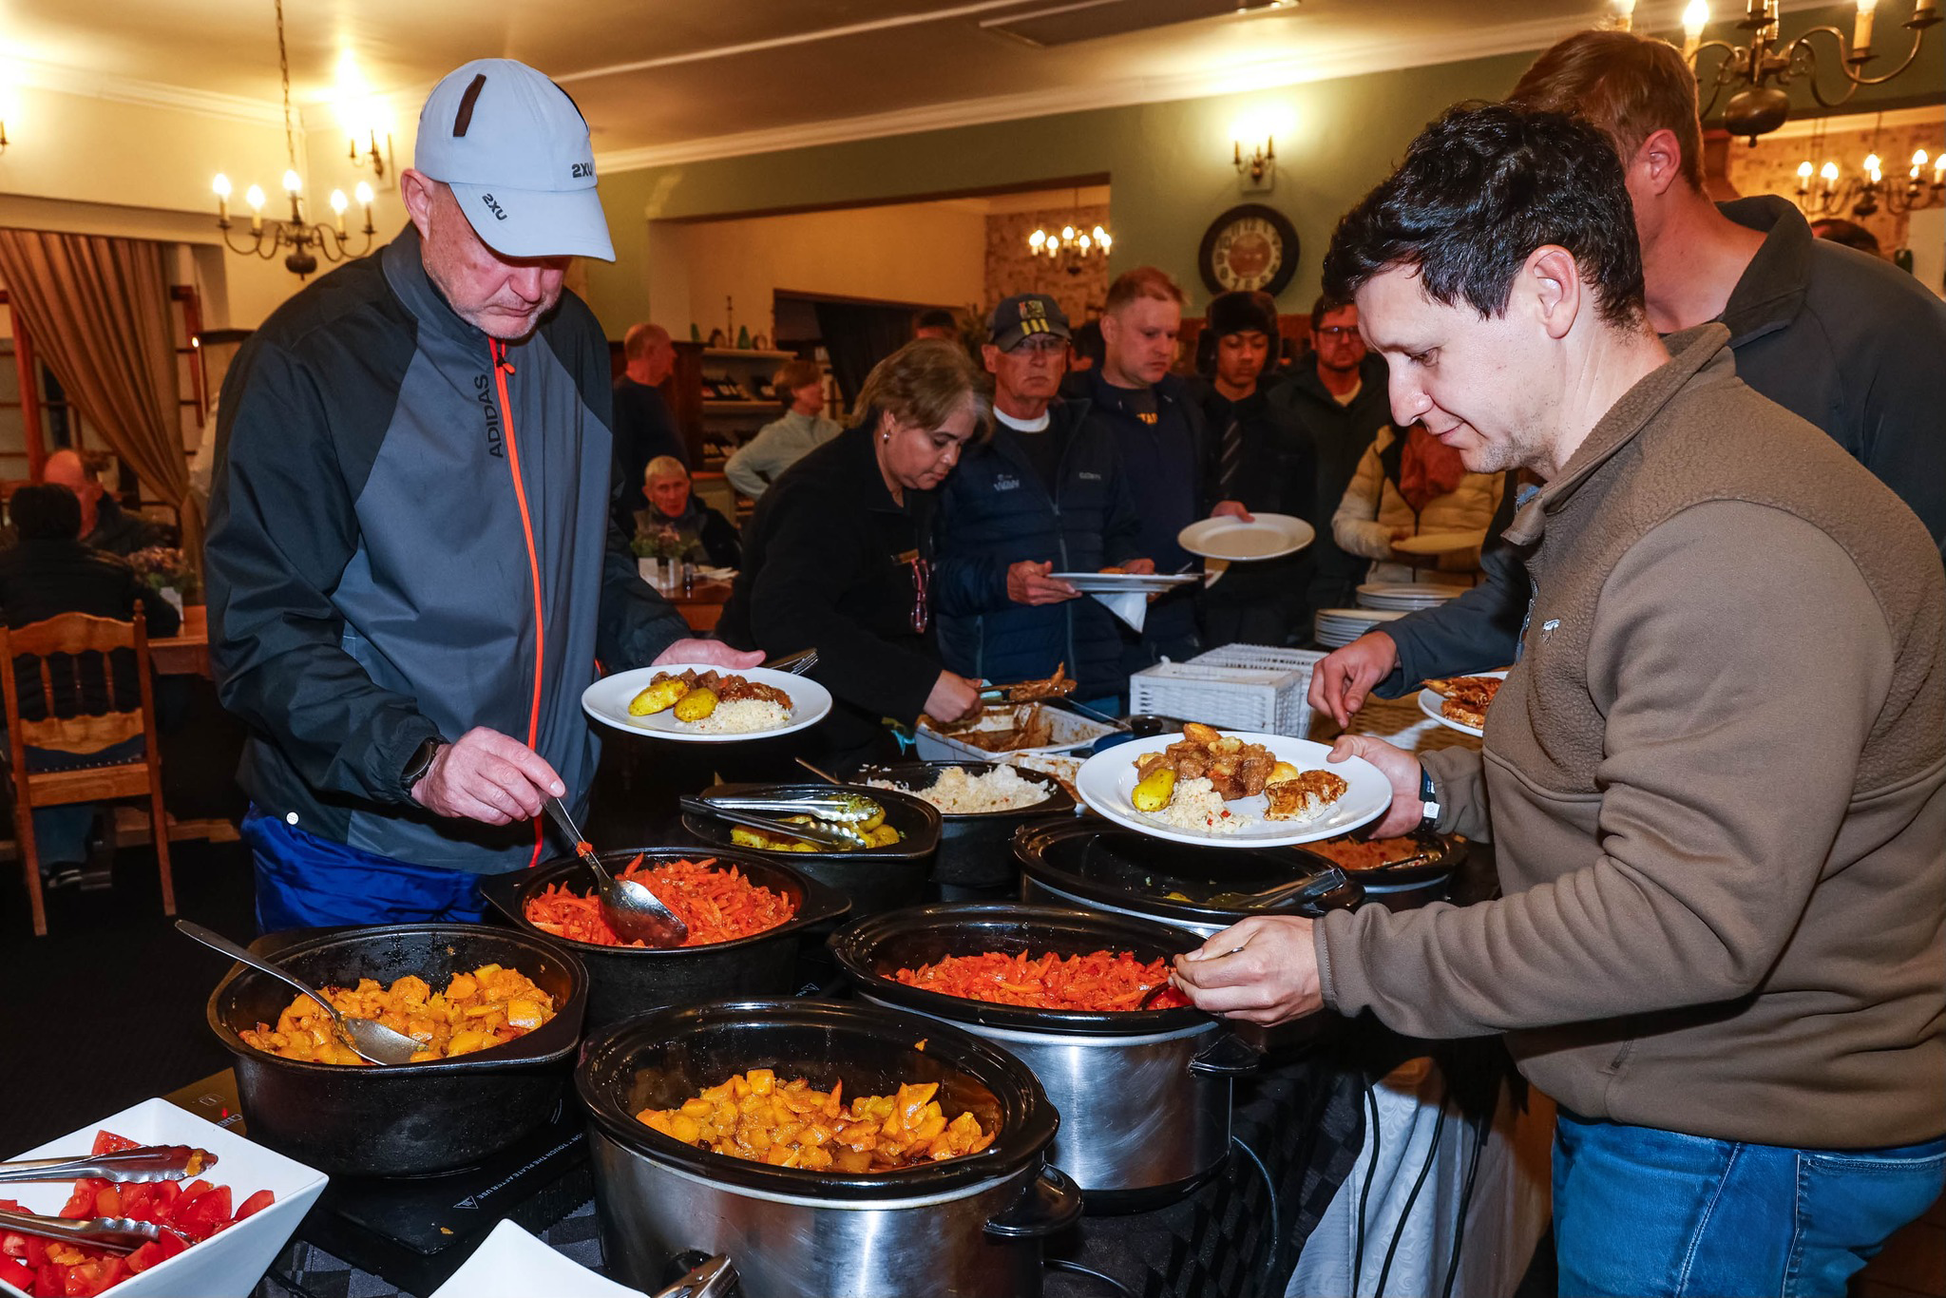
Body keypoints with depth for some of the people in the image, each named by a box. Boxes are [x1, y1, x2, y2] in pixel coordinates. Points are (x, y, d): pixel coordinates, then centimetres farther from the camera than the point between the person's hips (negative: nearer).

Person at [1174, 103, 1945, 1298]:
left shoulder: (1732, 541, -29)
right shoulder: (1616, 486, 7)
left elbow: (1688, 920, -32)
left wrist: (1346, 963, -27)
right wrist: (1441, 788, 4)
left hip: (1745, 1145, -9)